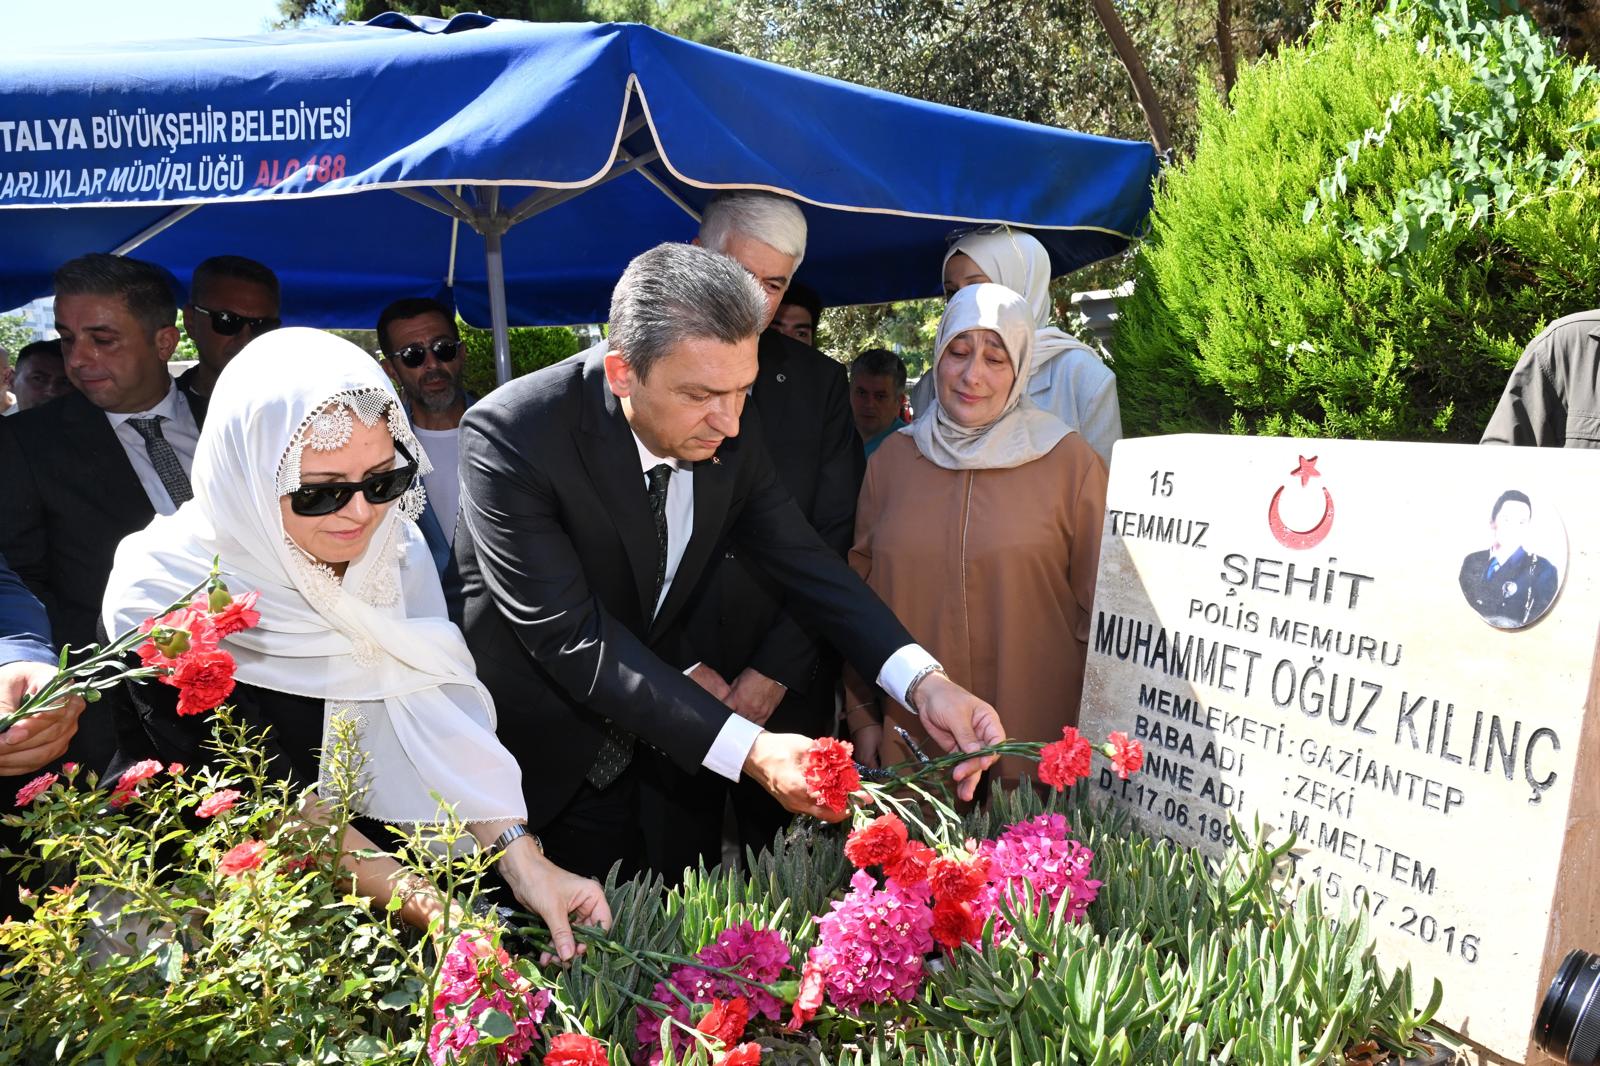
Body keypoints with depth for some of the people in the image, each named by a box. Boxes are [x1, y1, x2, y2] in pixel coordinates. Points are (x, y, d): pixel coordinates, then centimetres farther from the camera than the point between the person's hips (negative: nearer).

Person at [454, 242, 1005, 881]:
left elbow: (802, 559, -6)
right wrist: (748, 750, -36)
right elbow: (571, 638, -30)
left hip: (621, 758, 5)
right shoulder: (510, 438, -28)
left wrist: (924, 681, -22)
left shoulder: (731, 430, -12)